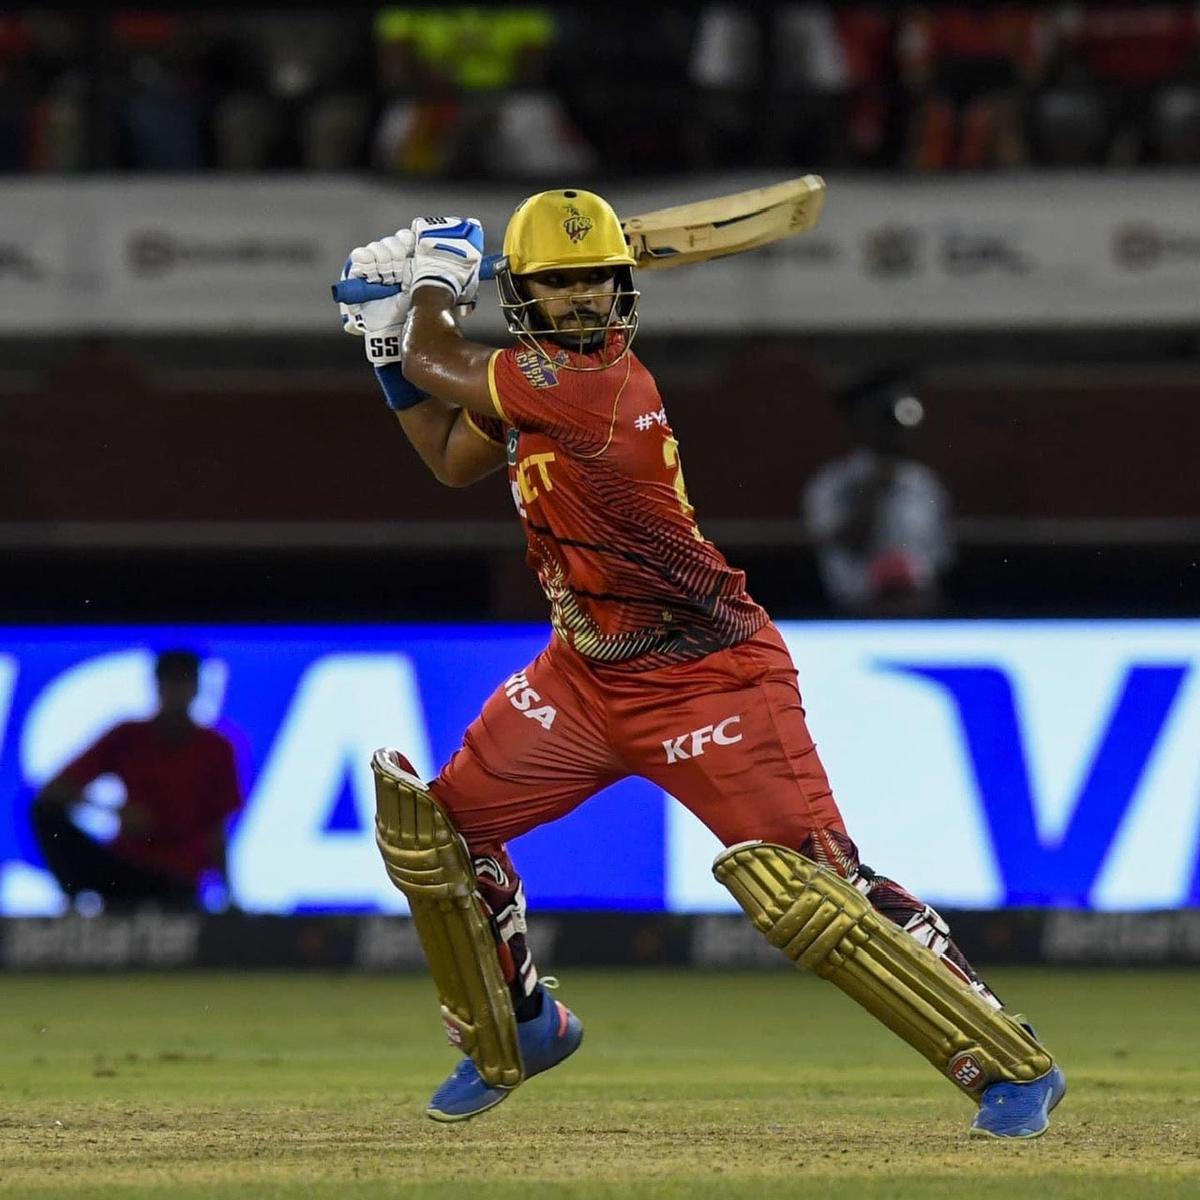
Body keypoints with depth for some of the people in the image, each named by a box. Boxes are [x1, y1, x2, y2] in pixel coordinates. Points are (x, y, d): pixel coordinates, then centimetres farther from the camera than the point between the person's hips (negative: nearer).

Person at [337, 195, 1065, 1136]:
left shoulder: (594, 382, -23)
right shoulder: (539, 375, 4)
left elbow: (434, 366, -14)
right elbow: (454, 461, 22)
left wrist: (435, 278, 5)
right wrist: (388, 344, 15)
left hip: (708, 676, -9)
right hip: (589, 673, 9)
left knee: (809, 889, -19)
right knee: (433, 827, 9)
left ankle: (1015, 1065, -12)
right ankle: (517, 1030, 30)